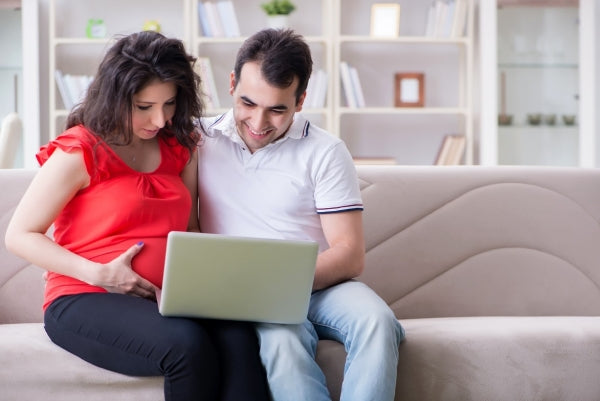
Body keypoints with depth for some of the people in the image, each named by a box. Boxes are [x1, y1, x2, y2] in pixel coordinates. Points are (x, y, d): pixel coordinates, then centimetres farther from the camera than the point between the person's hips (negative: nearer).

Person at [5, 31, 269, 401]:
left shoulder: (180, 147, 14)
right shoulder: (79, 153, -4)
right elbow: (20, 235, -4)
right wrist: (99, 275, -15)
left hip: (169, 298, 5)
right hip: (84, 301, -4)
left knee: (238, 338, -30)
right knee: (186, 344, -35)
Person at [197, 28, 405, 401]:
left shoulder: (326, 152, 3)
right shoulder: (199, 141, 8)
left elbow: (350, 254, -2)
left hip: (322, 286, 1)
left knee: (376, 320, -32)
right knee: (282, 337, -36)